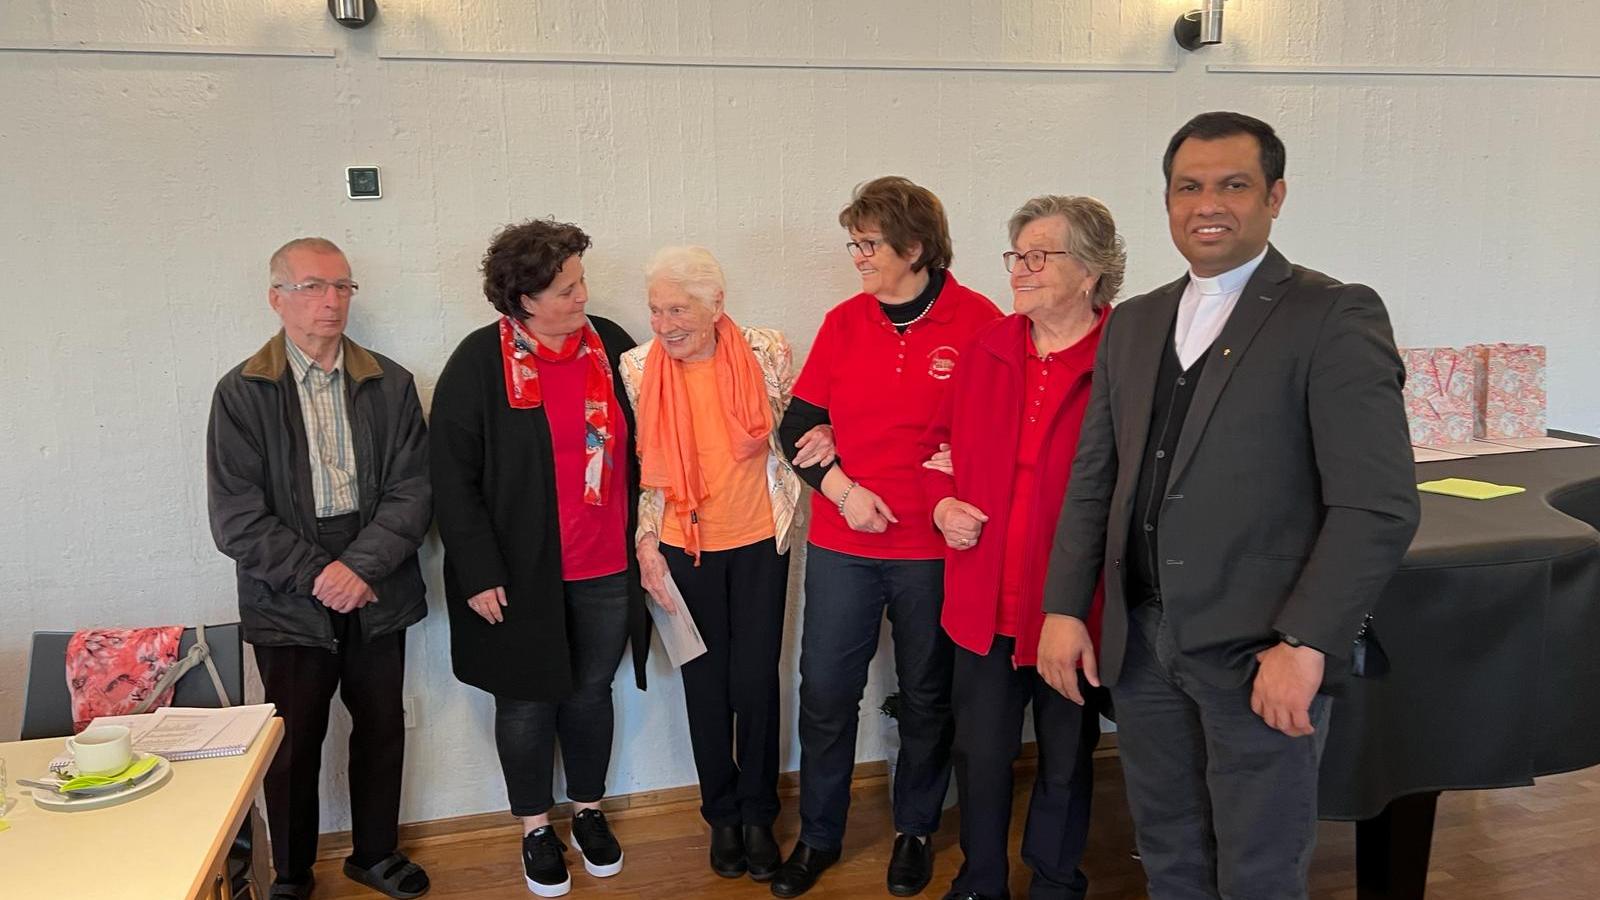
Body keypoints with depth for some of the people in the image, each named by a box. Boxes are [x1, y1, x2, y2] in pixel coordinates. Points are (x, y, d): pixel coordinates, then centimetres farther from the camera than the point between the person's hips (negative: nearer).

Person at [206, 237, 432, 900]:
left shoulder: (390, 385, 2)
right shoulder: (241, 393, -3)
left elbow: (413, 490, -4)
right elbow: (236, 517, -7)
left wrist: (361, 566, -16)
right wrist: (316, 575, -15)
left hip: (378, 594, 2)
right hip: (289, 602, -2)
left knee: (382, 727, 13)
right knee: (293, 743, 8)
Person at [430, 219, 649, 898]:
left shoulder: (610, 345, 0)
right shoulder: (481, 362, -11)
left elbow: (637, 448, 8)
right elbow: (453, 477, -9)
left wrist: (641, 539, 7)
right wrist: (479, 572, -12)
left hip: (606, 569, 3)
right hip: (520, 574, -3)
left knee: (591, 692, 17)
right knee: (527, 703, 12)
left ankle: (589, 811, 38)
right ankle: (535, 829, 33)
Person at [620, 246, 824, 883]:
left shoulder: (767, 352, -8)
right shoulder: (638, 367, -6)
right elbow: (644, 466, 1)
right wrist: (647, 542, -4)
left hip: (759, 541, 0)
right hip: (685, 546, 1)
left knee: (756, 680, 5)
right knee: (706, 682, 11)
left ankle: (758, 813, 28)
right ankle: (722, 814, 31)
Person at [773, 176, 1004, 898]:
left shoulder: (978, 321, -7)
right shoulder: (843, 323, 2)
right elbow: (797, 427, 4)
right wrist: (842, 489, -11)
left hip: (933, 550, -2)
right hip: (841, 543, 3)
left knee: (927, 697, 14)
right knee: (825, 693, 8)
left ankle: (915, 831, 35)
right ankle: (818, 835, 28)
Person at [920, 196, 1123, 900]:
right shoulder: (987, 348, 4)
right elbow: (940, 441, 15)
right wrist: (942, 502, -2)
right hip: (986, 598, 4)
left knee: (1066, 762, 17)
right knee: (980, 755, 16)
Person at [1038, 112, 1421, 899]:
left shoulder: (1336, 317, -8)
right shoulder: (1132, 323, 10)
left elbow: (1379, 506, -14)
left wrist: (1304, 646, -19)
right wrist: (1064, 608, 5)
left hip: (1258, 651, -5)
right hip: (1139, 642, 5)